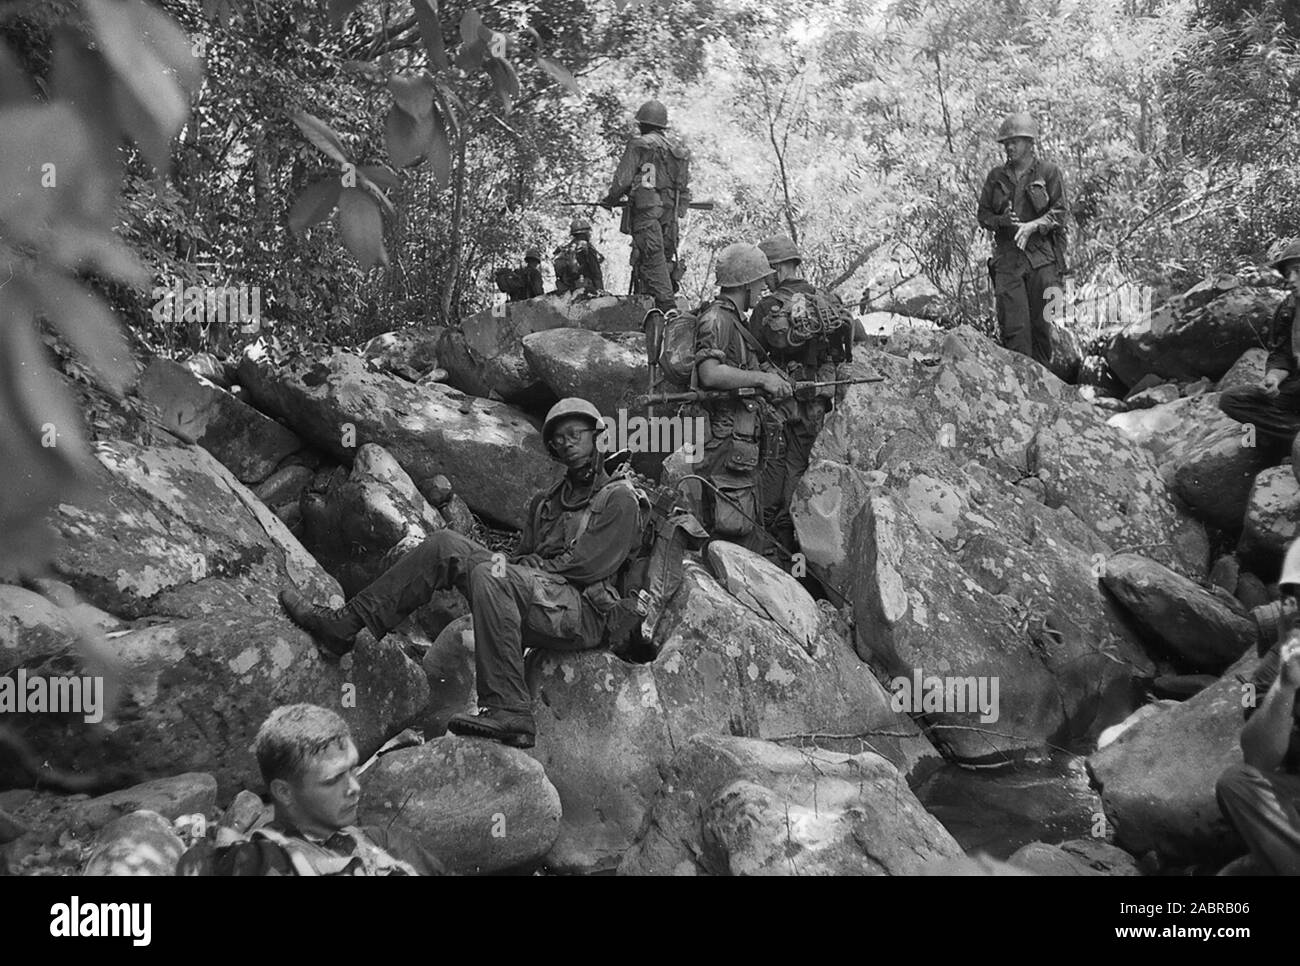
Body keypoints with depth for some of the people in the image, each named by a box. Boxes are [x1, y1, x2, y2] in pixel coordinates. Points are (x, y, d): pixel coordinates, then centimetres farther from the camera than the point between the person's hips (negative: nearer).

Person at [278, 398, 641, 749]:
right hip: (536, 603, 7)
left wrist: (521, 565, -7)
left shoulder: (618, 500, 4)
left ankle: (509, 713, -41)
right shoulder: (545, 502, 27)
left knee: (491, 576, -35)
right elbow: (525, 558, 17)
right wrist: (506, 562, -6)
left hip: (584, 612, -7)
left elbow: (586, 565, -8)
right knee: (446, 545, -7)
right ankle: (346, 623, -12)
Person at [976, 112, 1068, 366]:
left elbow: (1059, 213, -1)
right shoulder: (996, 176, 12)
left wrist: (1033, 225, -18)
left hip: (1041, 256, -2)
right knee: (1013, 326, -8)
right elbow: (983, 214, 14)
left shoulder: (1049, 172, 4)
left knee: (1042, 324, 0)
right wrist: (1002, 220, -8)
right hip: (1007, 257, 2)